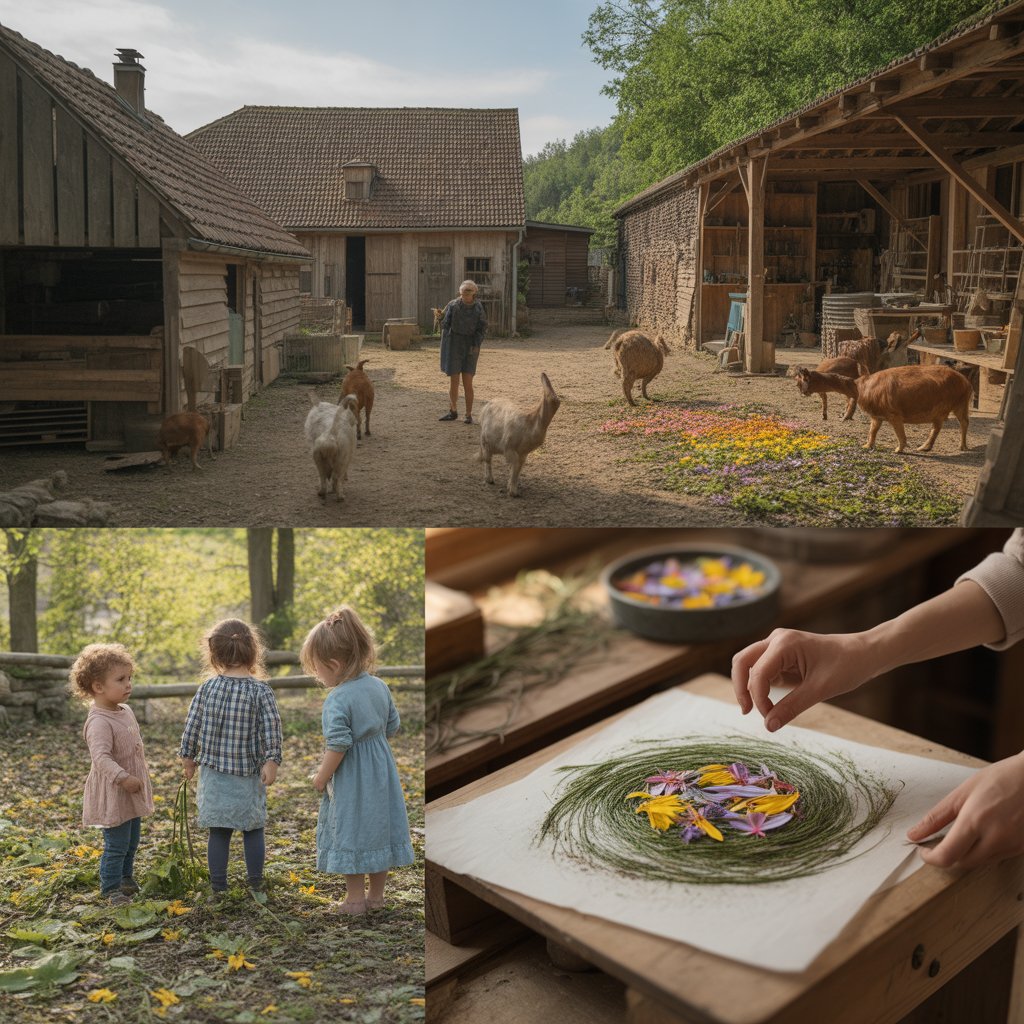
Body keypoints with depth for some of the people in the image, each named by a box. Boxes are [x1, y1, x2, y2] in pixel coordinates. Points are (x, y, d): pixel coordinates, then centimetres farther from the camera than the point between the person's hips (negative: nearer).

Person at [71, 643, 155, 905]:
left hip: (132, 793, 9)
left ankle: (126, 879, 38)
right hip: (112, 795, -9)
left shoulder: (126, 711, 6)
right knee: (117, 845, 0)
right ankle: (110, 888, 16)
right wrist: (123, 778, -44)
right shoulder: (99, 722, -24)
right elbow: (101, 757, -35)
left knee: (132, 842, 21)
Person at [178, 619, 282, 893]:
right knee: (253, 829, 12)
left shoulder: (208, 687, -3)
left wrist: (188, 756, 14)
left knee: (218, 831, 9)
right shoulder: (261, 690, -10)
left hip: (214, 771, 2)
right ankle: (255, 884, 17)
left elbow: (192, 725, 2)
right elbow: (271, 729, -16)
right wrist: (272, 761, -13)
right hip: (249, 774, -2)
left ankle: (218, 887, 14)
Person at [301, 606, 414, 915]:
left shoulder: (337, 701, -22)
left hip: (350, 781, -7)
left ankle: (356, 899, 17)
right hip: (381, 774, 7)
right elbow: (392, 725, 8)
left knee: (351, 834, 7)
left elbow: (338, 747, -23)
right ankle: (376, 895, 27)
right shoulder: (379, 686, -1)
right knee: (379, 829, 15)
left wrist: (321, 778, -10)